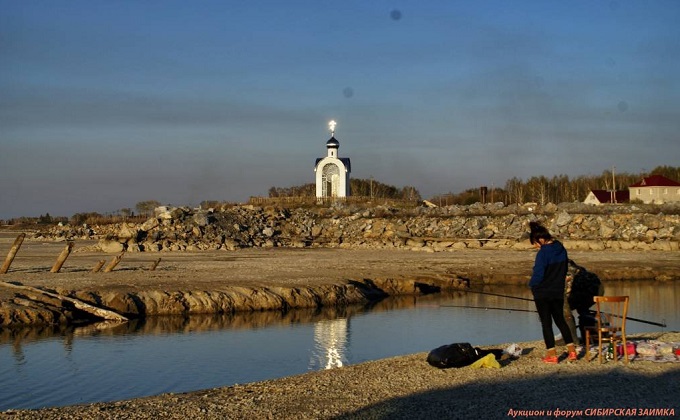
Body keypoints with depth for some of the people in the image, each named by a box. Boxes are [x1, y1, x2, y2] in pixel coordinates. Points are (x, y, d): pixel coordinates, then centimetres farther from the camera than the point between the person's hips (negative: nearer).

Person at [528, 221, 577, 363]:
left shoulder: (543, 253, -20)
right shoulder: (561, 249, 2)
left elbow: (538, 273, -20)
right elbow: (564, 269, 12)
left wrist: (532, 284, 0)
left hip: (542, 293, -6)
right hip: (558, 292, 6)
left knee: (546, 323, 4)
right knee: (560, 320, 17)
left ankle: (552, 354, 5)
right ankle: (572, 351, 14)